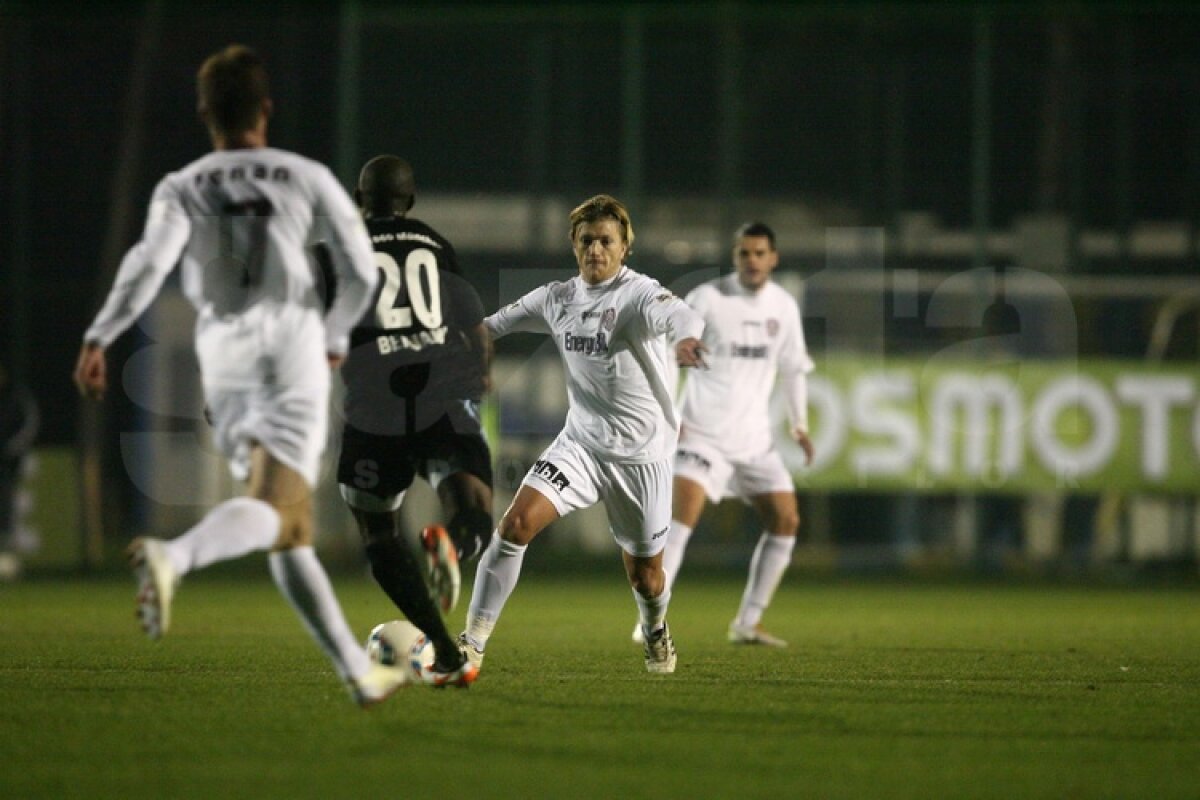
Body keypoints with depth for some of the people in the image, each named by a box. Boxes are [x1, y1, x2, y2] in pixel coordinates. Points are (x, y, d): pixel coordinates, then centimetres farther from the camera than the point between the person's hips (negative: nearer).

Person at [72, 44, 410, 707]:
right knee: (270, 510, -18)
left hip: (224, 360, 3)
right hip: (294, 347, -3)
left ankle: (358, 671, 11)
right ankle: (172, 557, -48)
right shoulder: (307, 179, 8)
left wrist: (97, 339, -13)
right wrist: (336, 336, 22)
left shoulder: (182, 188, 7)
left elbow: (149, 262, -11)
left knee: (287, 538, 10)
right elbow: (361, 272, 5)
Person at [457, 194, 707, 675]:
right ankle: (472, 643, -13)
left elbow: (679, 315, -40)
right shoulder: (557, 298, 1)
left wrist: (686, 337, -61)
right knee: (517, 522, -19)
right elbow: (495, 324, 18)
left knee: (644, 574, 9)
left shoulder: (637, 294, -16)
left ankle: (656, 633, 45)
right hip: (581, 442, 3)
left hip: (641, 454, -3)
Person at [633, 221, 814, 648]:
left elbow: (793, 368, 19)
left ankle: (747, 624, 13)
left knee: (786, 521, 2)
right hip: (703, 432, -6)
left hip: (754, 437, 6)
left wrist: (800, 425, 15)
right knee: (684, 512, -22)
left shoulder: (783, 306, 6)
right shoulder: (707, 299, -9)